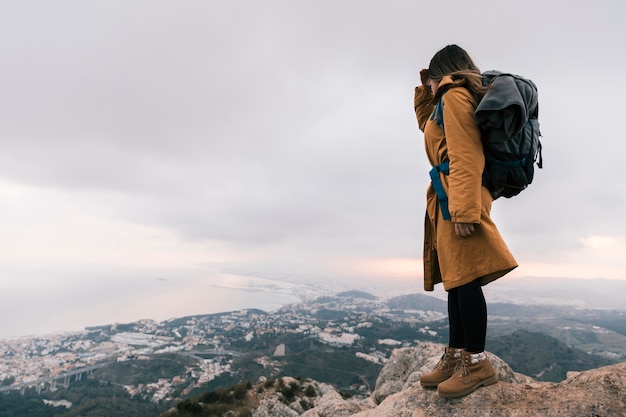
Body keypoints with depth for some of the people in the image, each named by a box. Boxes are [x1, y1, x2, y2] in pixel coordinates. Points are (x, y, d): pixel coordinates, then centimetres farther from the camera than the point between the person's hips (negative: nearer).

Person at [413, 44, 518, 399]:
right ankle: (456, 356, 14)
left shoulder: (454, 95, -2)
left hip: (457, 197, -10)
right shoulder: (458, 99, 28)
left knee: (465, 278, -10)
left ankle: (478, 363, -2)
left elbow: (465, 157, -16)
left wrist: (464, 209, -24)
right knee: (456, 279, 7)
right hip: (450, 200, 10)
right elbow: (427, 125, 48)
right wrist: (424, 92, 37)